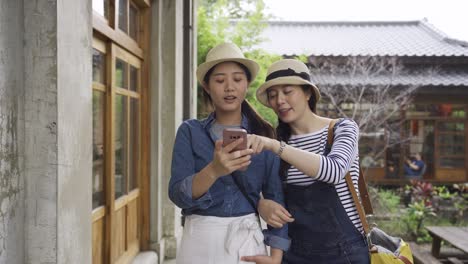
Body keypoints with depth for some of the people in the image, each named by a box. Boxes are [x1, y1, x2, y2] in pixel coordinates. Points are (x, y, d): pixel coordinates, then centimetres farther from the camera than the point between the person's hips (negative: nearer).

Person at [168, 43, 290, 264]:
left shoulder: (263, 134, 1)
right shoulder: (190, 131, -3)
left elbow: (276, 197, 0)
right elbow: (178, 194, -13)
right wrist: (213, 170, -31)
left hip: (248, 241, 1)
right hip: (202, 240, -1)